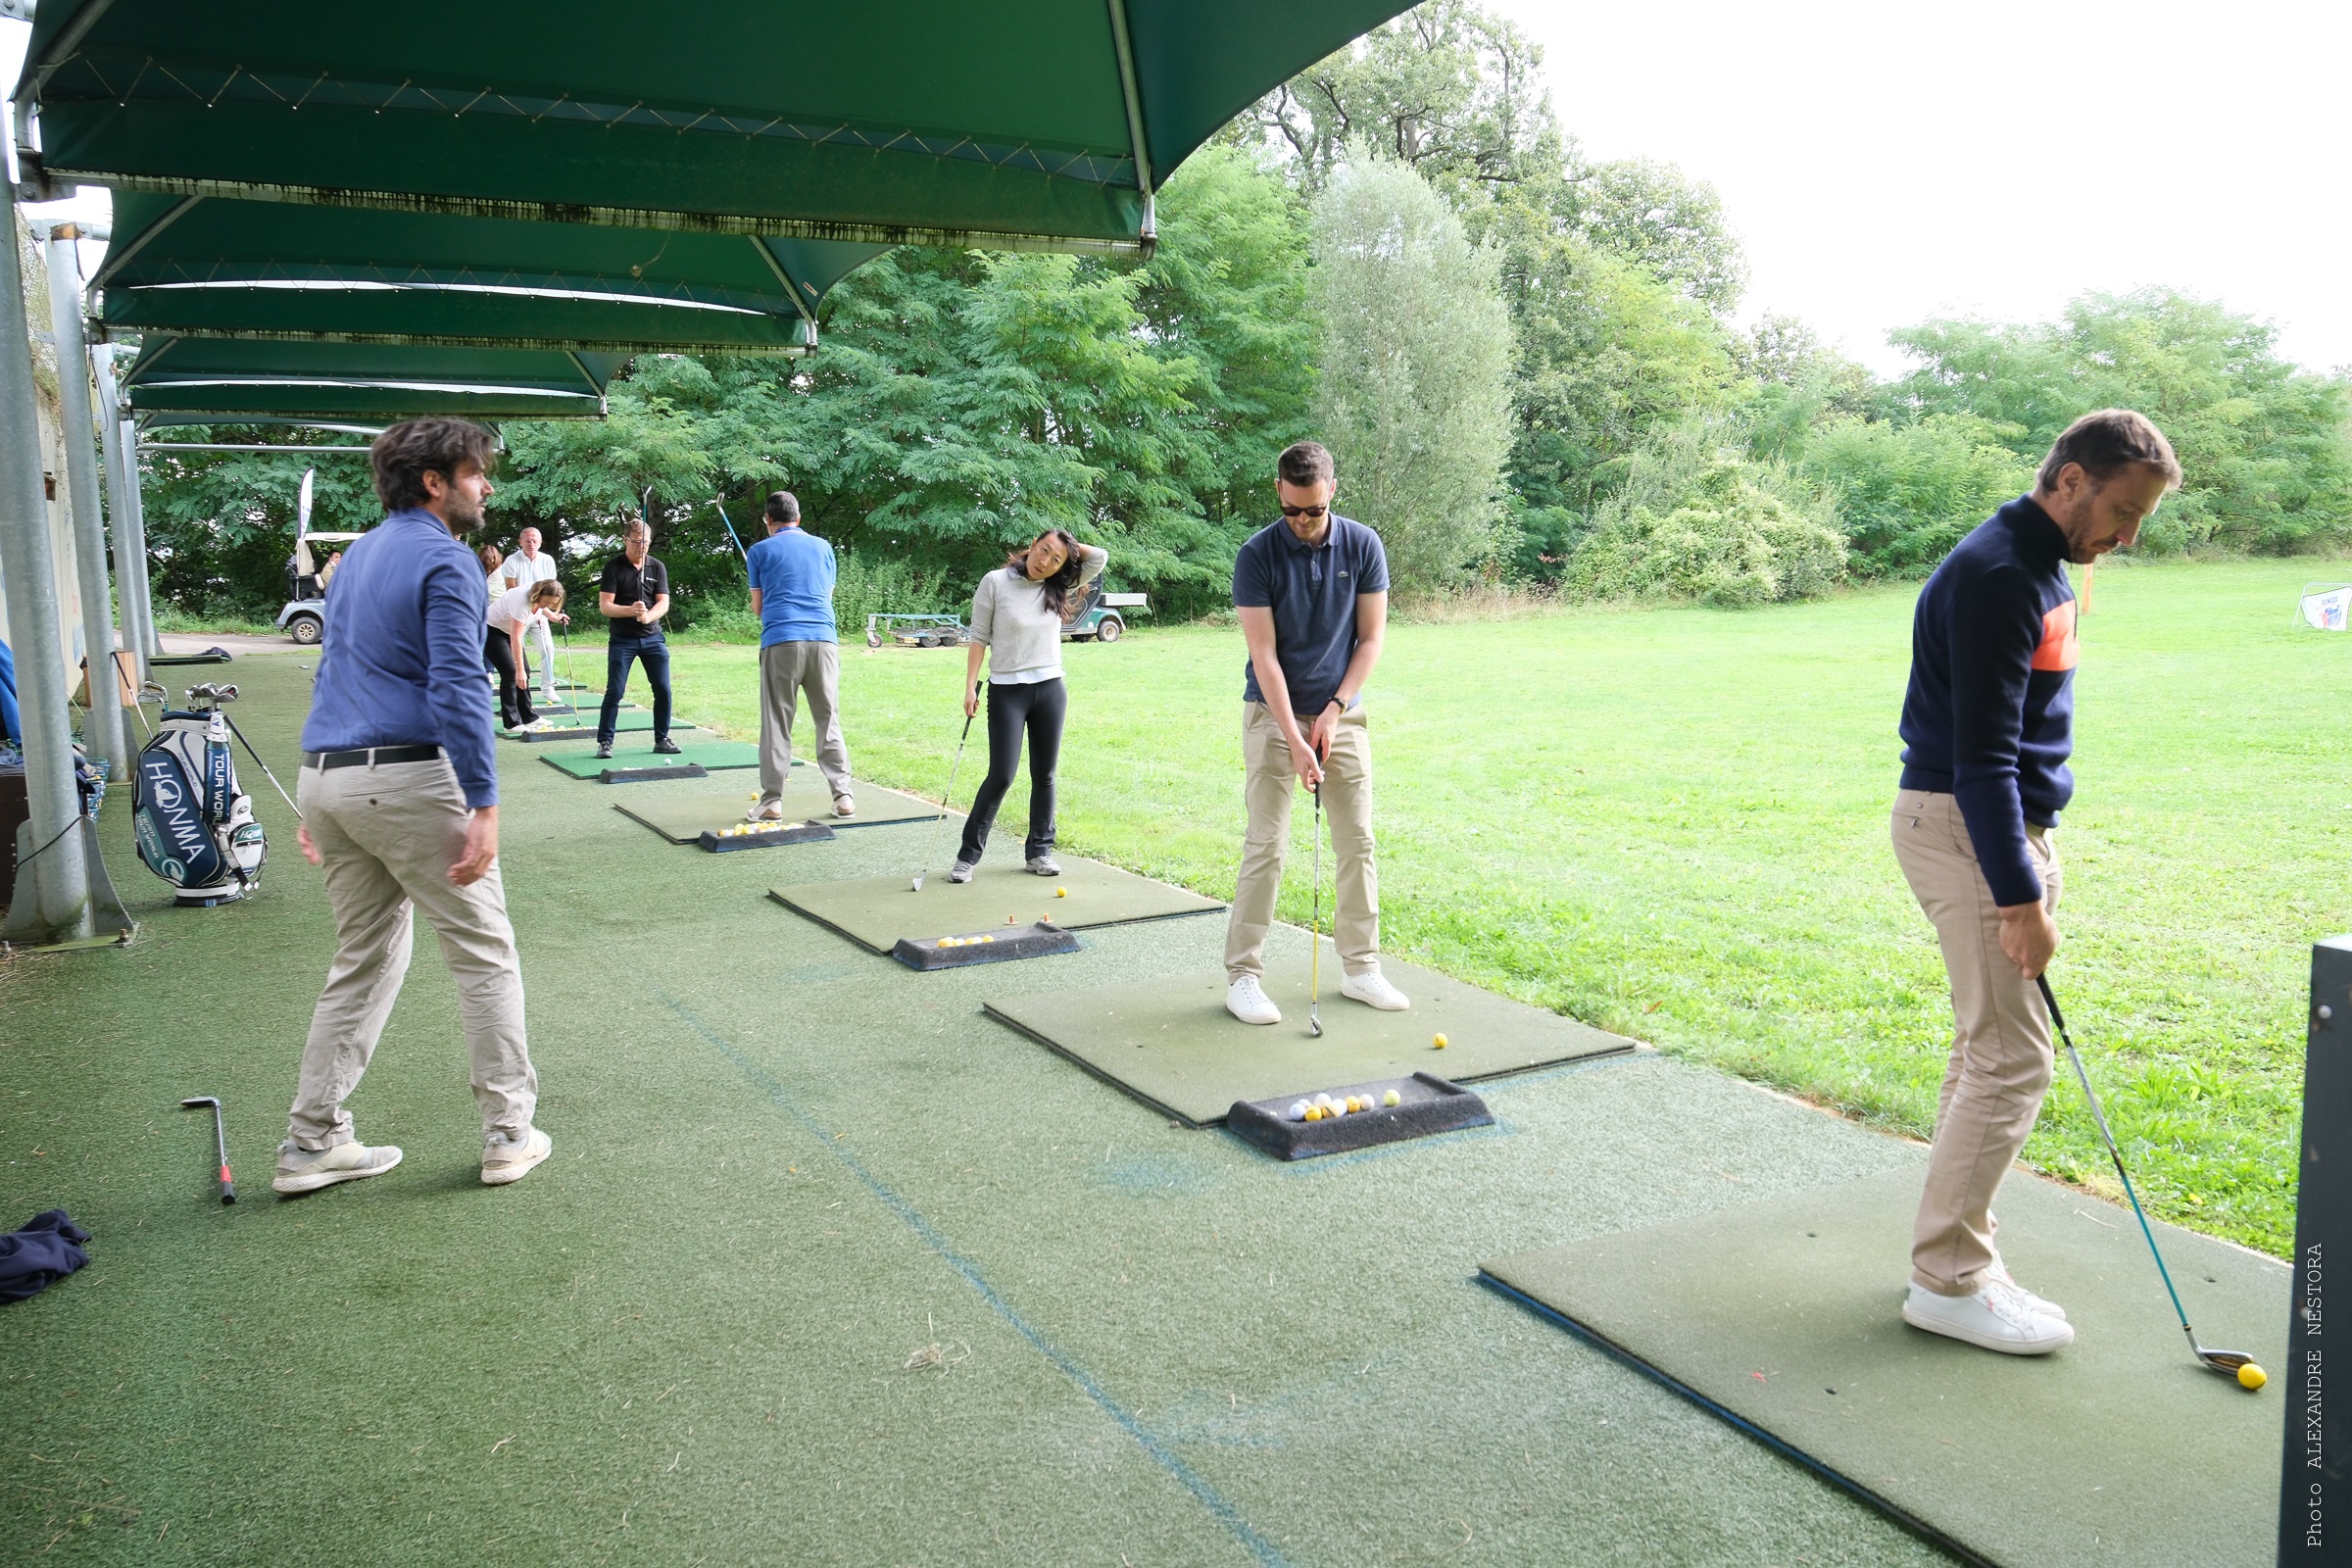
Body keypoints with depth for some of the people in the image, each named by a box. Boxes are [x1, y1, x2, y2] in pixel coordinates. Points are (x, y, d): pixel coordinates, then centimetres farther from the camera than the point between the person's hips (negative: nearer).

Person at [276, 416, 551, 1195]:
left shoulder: (358, 555, 18)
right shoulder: (446, 562, -10)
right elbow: (458, 692, -19)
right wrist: (483, 809, -19)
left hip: (327, 780, 9)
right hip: (406, 781, -8)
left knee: (365, 959, 16)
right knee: (485, 953, 4)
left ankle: (312, 1144, 18)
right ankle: (509, 1133, 9)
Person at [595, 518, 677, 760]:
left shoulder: (657, 567, 4)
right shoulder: (613, 567, -4)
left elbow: (663, 603, -3)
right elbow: (605, 605, -10)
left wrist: (648, 616, -24)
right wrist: (630, 610, -27)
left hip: (653, 637, 3)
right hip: (622, 639, -3)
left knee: (663, 689, 1)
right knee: (614, 691, -5)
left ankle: (662, 739, 14)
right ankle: (605, 741, 3)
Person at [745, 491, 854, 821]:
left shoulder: (760, 551, 8)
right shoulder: (823, 547, 16)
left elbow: (757, 607, 14)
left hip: (780, 643, -2)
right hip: (823, 639, 2)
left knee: (776, 724, 3)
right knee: (828, 721, 8)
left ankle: (772, 801, 3)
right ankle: (843, 795, 6)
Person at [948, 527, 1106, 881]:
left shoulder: (1059, 589, 4)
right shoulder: (995, 583, -6)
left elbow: (1100, 558, 0)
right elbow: (979, 638, -4)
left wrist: (1069, 547, 0)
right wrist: (970, 687, -7)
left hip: (1050, 689, 4)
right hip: (1007, 691, -4)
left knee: (1045, 775, 8)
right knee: (1002, 775, -8)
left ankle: (1039, 850, 20)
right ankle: (968, 855, 2)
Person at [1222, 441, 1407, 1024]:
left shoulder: (1363, 546, -4)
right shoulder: (1256, 555, -12)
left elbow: (1371, 637, 0)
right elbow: (1264, 654, -13)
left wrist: (1333, 710, -8)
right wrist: (1294, 738, -18)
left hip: (1343, 712, 3)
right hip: (1273, 713, -3)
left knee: (1357, 842, 4)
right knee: (1266, 847, -6)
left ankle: (1360, 966, 15)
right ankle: (1242, 975, 2)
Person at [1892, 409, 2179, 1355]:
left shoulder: (2040, 570, 14)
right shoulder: (1996, 576, -18)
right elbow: (1980, 755, -23)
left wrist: (2033, 866, 20)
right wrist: (2020, 898, -23)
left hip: (2005, 825, 10)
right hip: (1963, 830, -10)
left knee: (1989, 1049, 13)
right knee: (2011, 1059, -7)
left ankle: (1957, 1252, 23)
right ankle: (1947, 1281, 3)